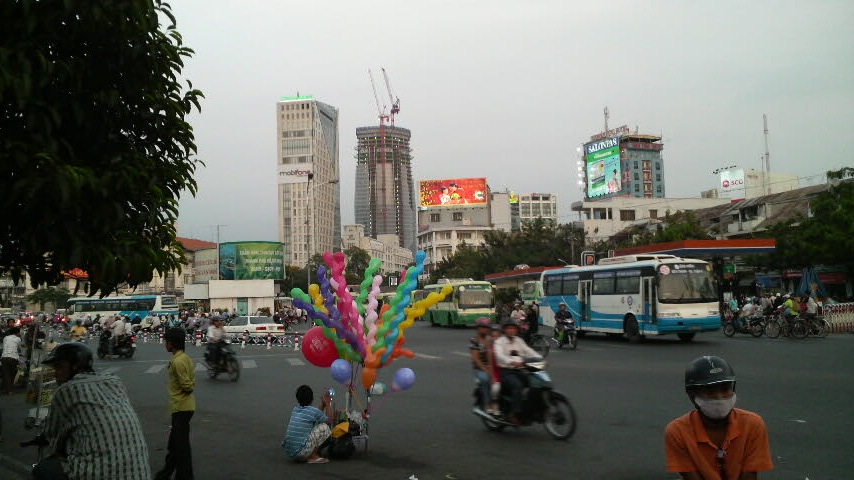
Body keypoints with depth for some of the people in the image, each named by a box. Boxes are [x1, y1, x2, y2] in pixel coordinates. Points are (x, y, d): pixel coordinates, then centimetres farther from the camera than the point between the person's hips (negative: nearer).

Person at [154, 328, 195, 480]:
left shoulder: (177, 362, -20)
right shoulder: (186, 358, 8)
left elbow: (187, 386, -21)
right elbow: (191, 382, 12)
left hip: (181, 407, -10)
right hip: (184, 406, 10)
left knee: (181, 445, 0)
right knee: (174, 443, 22)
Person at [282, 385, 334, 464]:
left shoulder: (295, 409, 12)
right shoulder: (313, 411, -8)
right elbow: (329, 419, 11)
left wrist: (323, 405, 32)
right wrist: (328, 403, 20)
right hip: (300, 453, -7)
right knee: (324, 427, 3)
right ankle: (313, 456, 5)